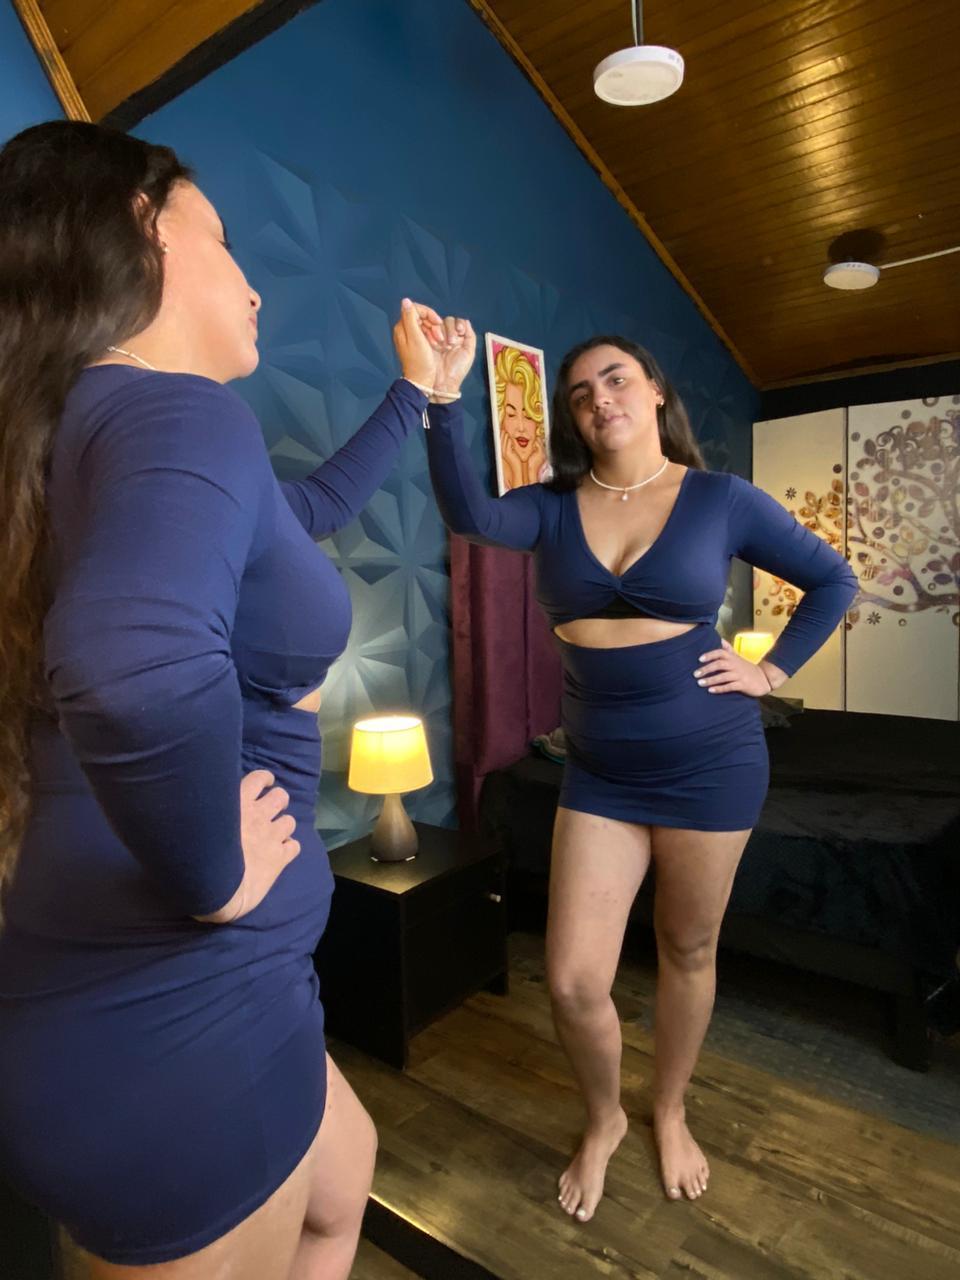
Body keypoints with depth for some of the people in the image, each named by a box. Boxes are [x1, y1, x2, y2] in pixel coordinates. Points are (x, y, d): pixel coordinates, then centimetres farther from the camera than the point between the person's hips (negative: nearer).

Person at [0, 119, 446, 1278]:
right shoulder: (180, 413, -21)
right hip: (170, 1021, -9)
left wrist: (415, 392, 33)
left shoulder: (103, 421, 10)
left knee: (339, 1177, 32)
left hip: (146, 1000, 9)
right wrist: (213, 879, -25)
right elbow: (137, 671, -45)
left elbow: (314, 507, 25)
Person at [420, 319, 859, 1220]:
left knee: (688, 952, 16)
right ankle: (602, 1121, 35)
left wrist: (774, 671, -2)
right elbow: (469, 516, -22)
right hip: (599, 771, 2)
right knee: (572, 982, 2)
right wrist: (445, 397, -31)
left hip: (709, 763, -1)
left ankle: (669, 1113, 45)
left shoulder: (721, 500, -4)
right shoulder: (553, 507, -1)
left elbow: (833, 580, 6)